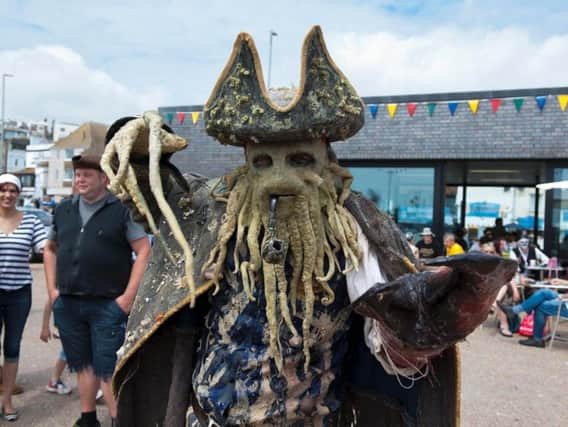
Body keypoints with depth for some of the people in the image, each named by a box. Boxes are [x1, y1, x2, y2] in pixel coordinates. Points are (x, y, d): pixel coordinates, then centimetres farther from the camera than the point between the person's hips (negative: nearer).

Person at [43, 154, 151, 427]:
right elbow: (50, 249, 21)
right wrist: (52, 289, 11)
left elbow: (144, 251, -10)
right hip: (67, 304, 5)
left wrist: (129, 296, -14)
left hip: (108, 305, -5)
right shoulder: (64, 210, 11)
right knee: (82, 364, 16)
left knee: (108, 368, -2)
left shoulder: (121, 210, -6)